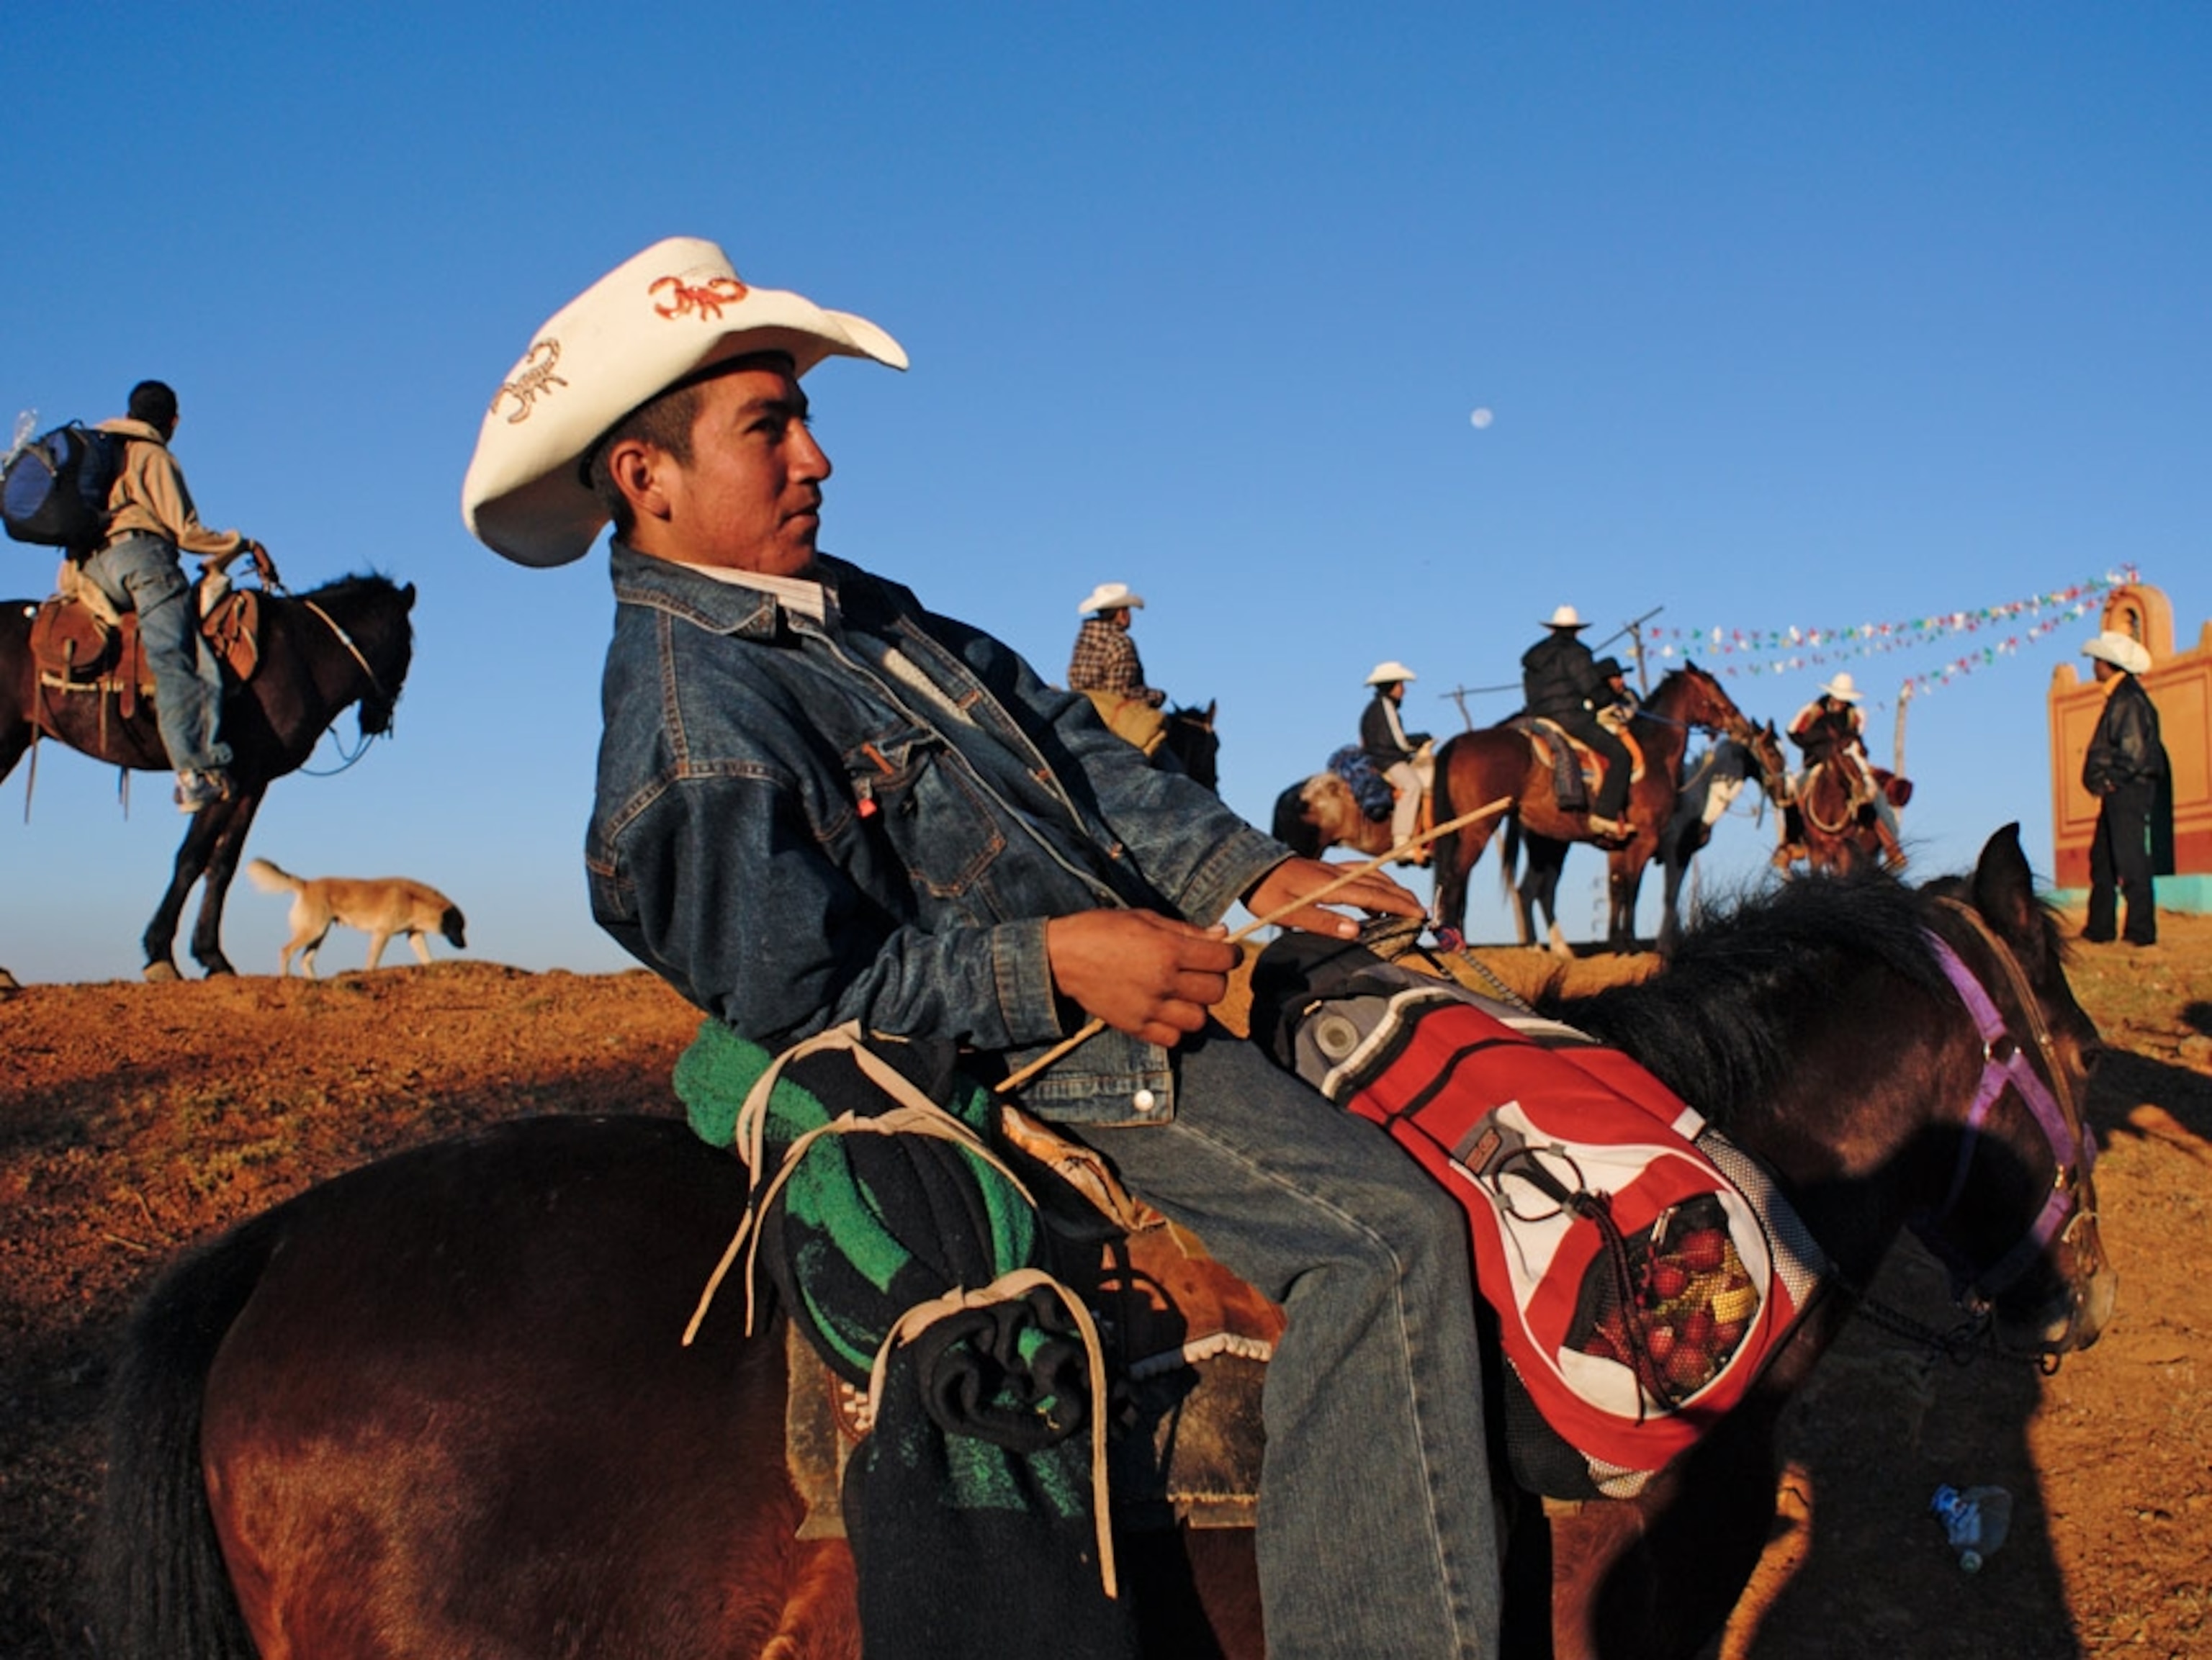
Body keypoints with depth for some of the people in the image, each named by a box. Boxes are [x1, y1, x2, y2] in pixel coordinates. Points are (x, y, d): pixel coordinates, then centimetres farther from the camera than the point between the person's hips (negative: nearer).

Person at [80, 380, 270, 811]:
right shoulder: (153, 456, 8)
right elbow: (185, 531, 2)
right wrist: (241, 544, 17)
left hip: (92, 568, 8)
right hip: (140, 554, -8)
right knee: (174, 662, -21)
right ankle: (196, 772, -38)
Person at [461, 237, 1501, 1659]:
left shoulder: (852, 610, 12)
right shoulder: (693, 728, -17)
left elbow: (1073, 741, 12)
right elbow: (800, 990, -20)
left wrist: (1253, 874, 4)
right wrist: (1052, 961, -24)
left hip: (1124, 955, 11)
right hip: (1027, 1055, -10)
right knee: (1386, 1223, -21)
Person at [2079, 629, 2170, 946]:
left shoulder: (2130, 700, -14)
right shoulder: (2118, 698, 18)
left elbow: (2135, 753, -19)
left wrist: (2109, 781, -13)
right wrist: (2103, 782, 12)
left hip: (2130, 790, -11)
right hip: (2116, 793, 11)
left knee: (2130, 861, -9)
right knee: (2102, 859, 13)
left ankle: (2142, 931, -6)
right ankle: (2099, 929, 18)